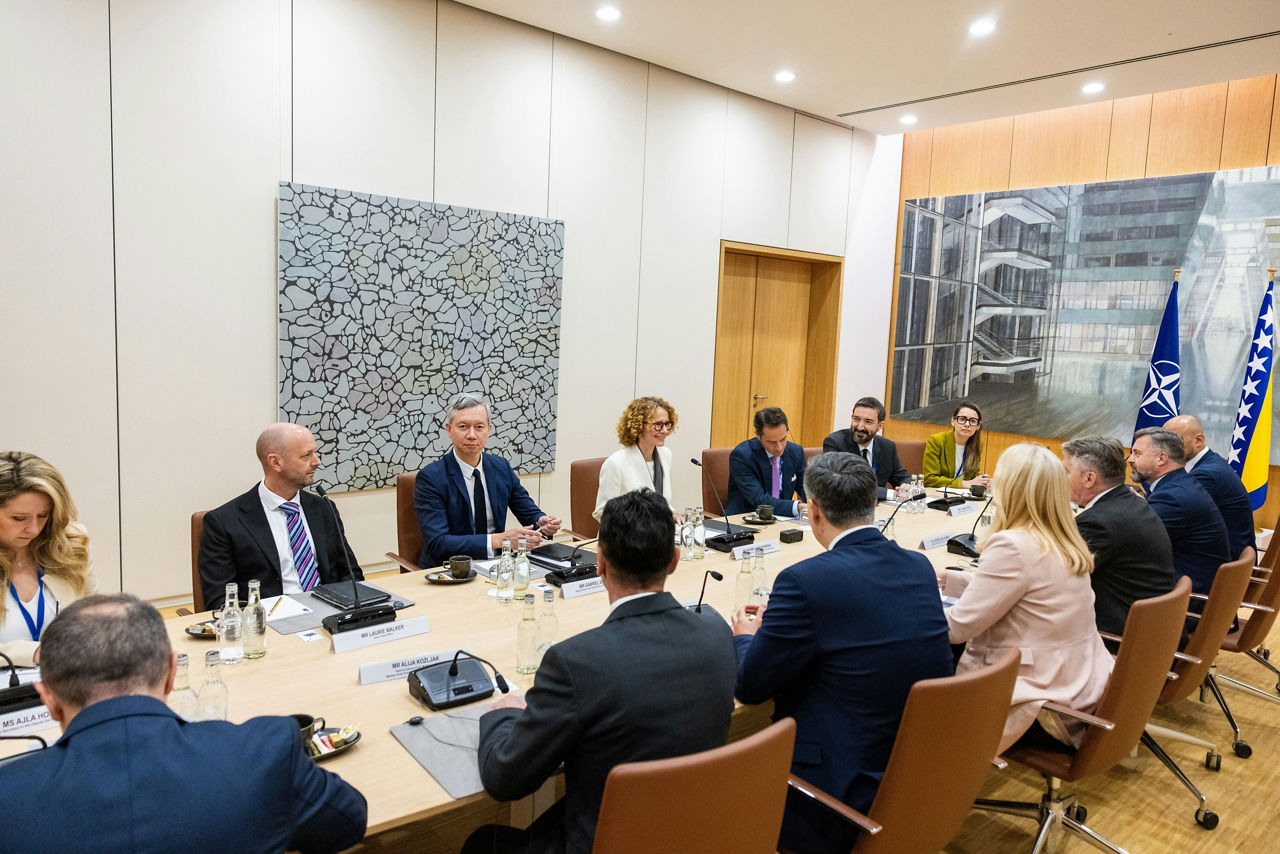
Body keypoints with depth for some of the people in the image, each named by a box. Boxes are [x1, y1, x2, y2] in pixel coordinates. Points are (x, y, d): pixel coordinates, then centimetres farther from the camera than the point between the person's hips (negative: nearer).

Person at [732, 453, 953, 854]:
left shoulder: (805, 581, -23)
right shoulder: (920, 567, -1)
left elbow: (749, 687, -12)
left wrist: (746, 637, 10)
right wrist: (772, 625, 20)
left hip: (844, 806, -7)